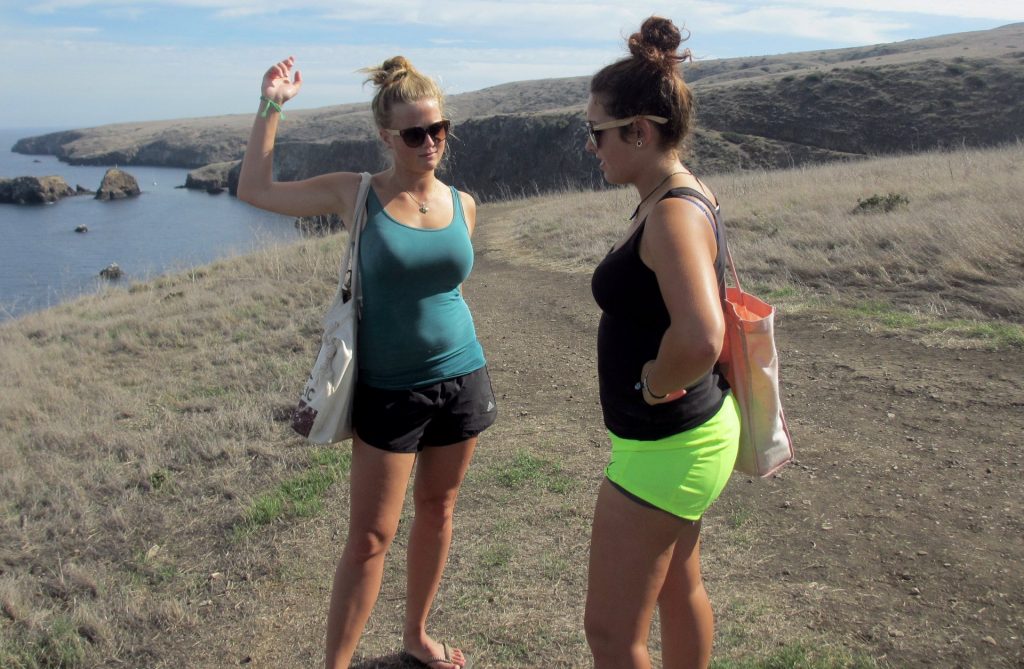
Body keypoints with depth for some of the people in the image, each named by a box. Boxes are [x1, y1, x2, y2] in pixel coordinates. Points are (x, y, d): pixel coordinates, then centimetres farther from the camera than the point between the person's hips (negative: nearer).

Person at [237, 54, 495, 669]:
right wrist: (272, 106, -6)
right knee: (371, 538, 1)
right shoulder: (357, 193, -6)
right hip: (389, 391, -3)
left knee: (437, 511, 16)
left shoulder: (462, 204, 2)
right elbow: (255, 189, -3)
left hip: (461, 380, 4)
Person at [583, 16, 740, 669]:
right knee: (679, 589, 28)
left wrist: (656, 386, -22)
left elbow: (699, 340, -41)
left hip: (665, 446, -10)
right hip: (689, 432, 10)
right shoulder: (685, 194, 5)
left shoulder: (673, 215, -25)